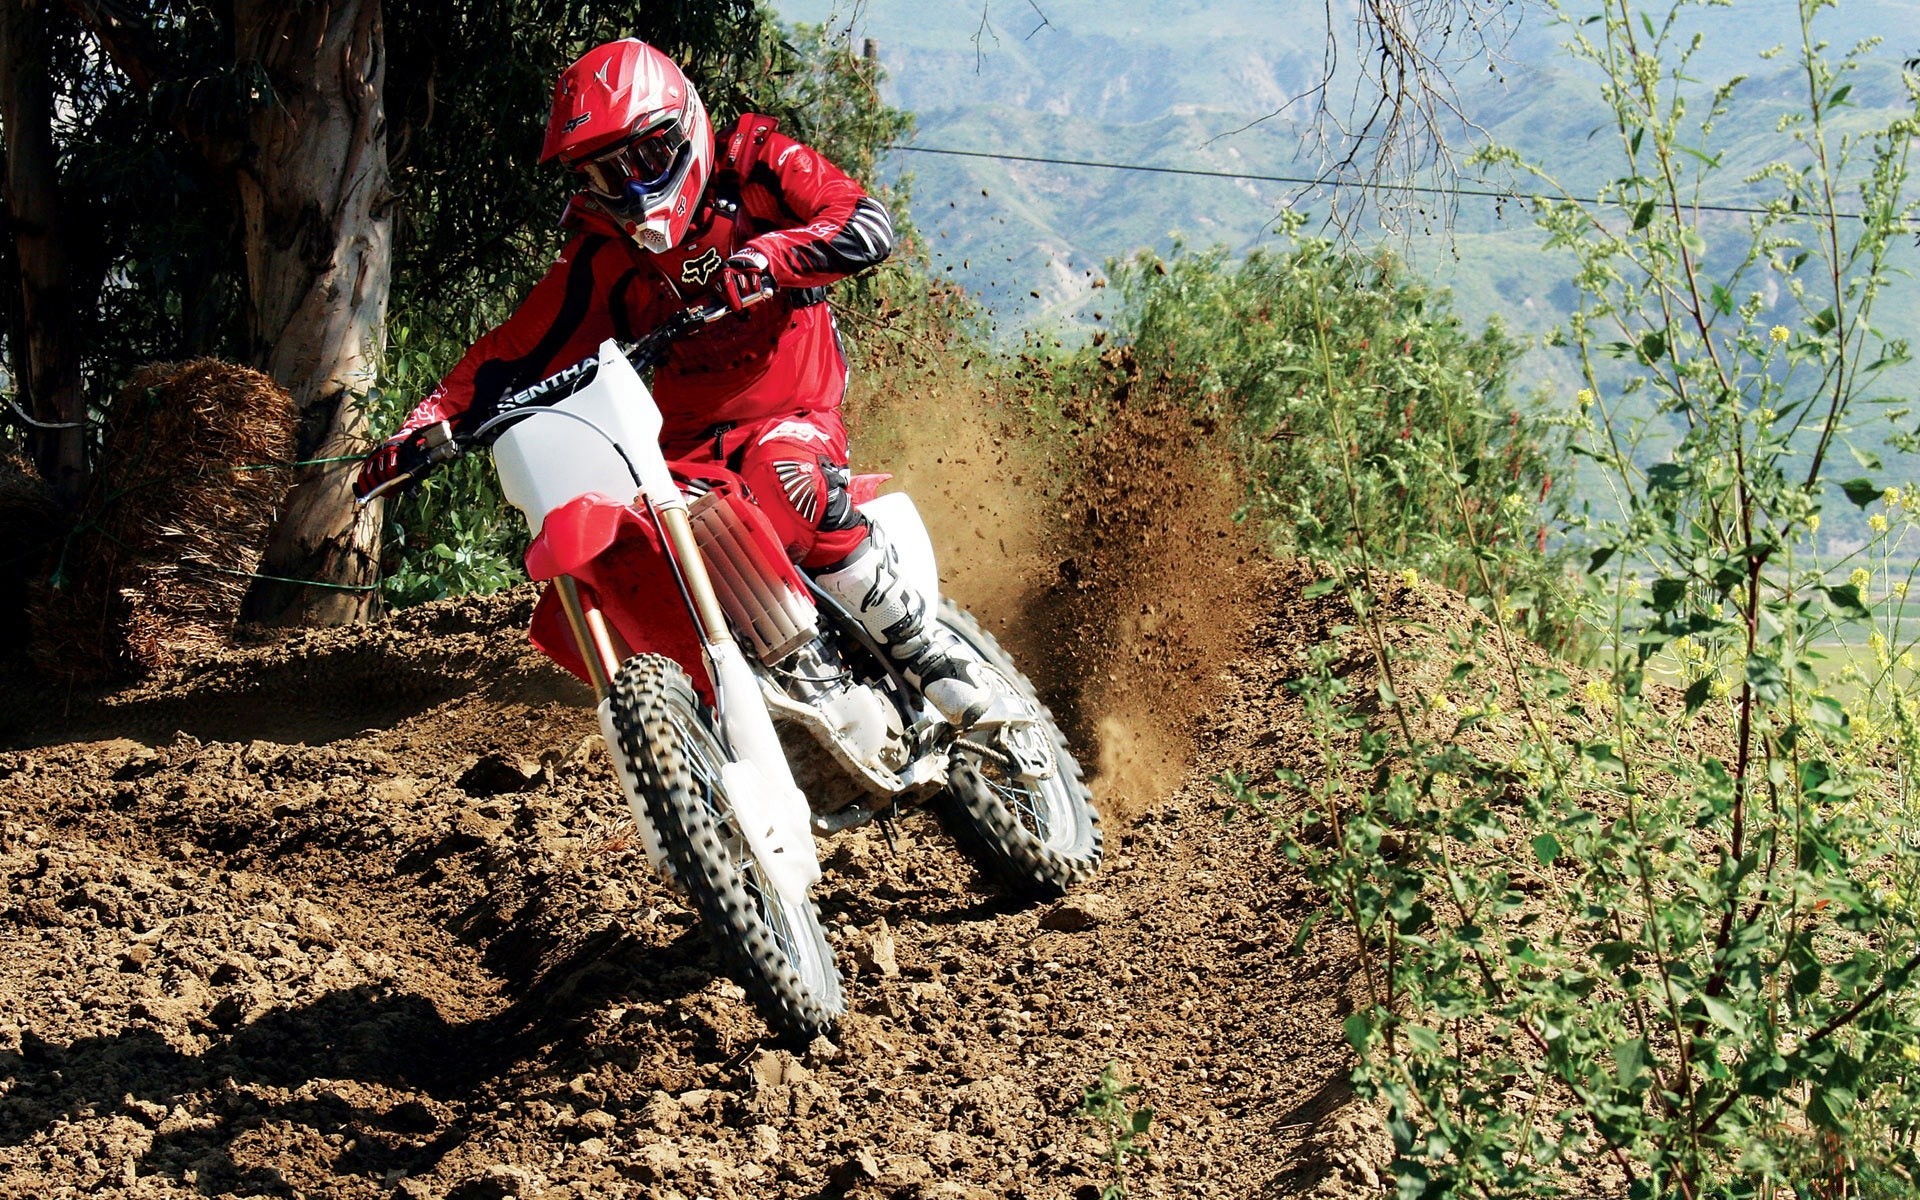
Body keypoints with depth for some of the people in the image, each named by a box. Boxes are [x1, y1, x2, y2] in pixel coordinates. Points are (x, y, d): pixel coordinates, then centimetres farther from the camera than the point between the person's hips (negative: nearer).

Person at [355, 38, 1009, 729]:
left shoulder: (751, 167, -4)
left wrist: (760, 262, -35)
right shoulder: (598, 255, 5)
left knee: (785, 475, -37)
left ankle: (925, 651, -26)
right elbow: (517, 351, 4)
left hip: (790, 416, -3)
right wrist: (424, 426, -10)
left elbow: (867, 225, -18)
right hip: (679, 447, 4)